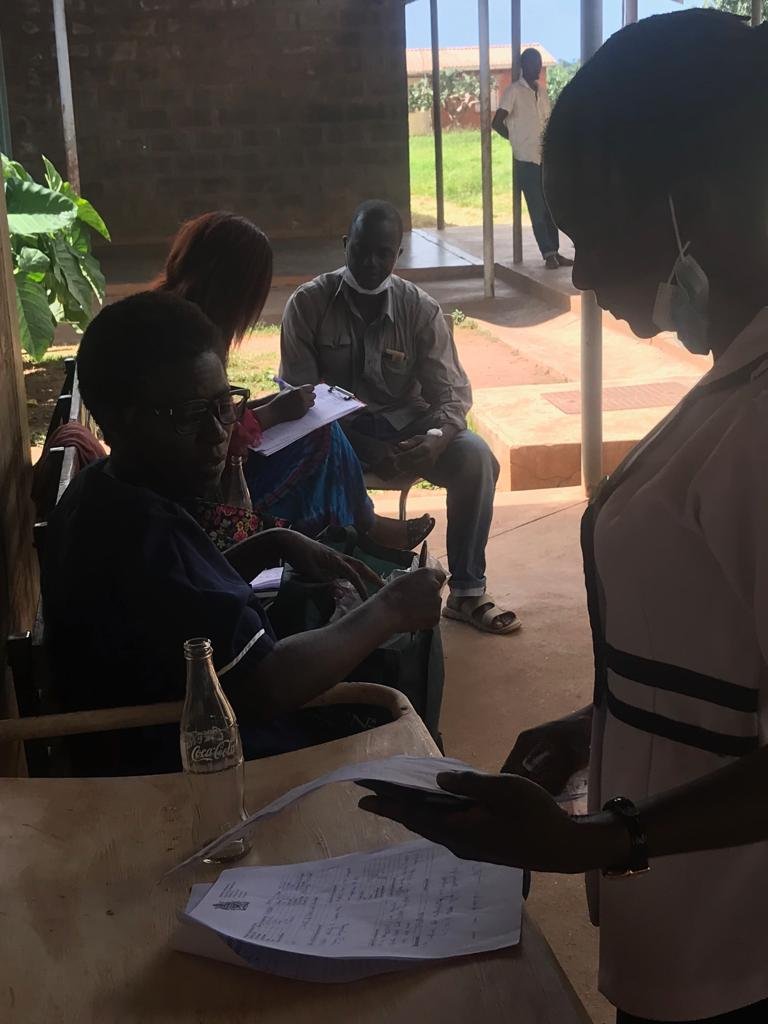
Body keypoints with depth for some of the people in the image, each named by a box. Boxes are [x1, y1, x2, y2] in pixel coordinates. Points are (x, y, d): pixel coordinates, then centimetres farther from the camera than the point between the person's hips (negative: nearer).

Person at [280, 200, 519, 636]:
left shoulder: (421, 308, -5)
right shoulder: (308, 303, -9)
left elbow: (451, 391, -6)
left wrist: (437, 438, -30)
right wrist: (363, 447, -25)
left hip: (404, 424, 2)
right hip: (336, 429, -2)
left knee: (476, 457, -24)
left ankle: (467, 591, -11)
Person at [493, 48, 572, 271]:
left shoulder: (542, 89, 13)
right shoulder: (514, 91, -7)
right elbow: (497, 122, -12)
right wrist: (517, 140, -1)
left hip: (546, 158, 6)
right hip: (527, 160, -6)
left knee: (551, 208, 8)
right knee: (538, 211, -3)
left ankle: (554, 253, 14)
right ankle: (548, 255, 1)